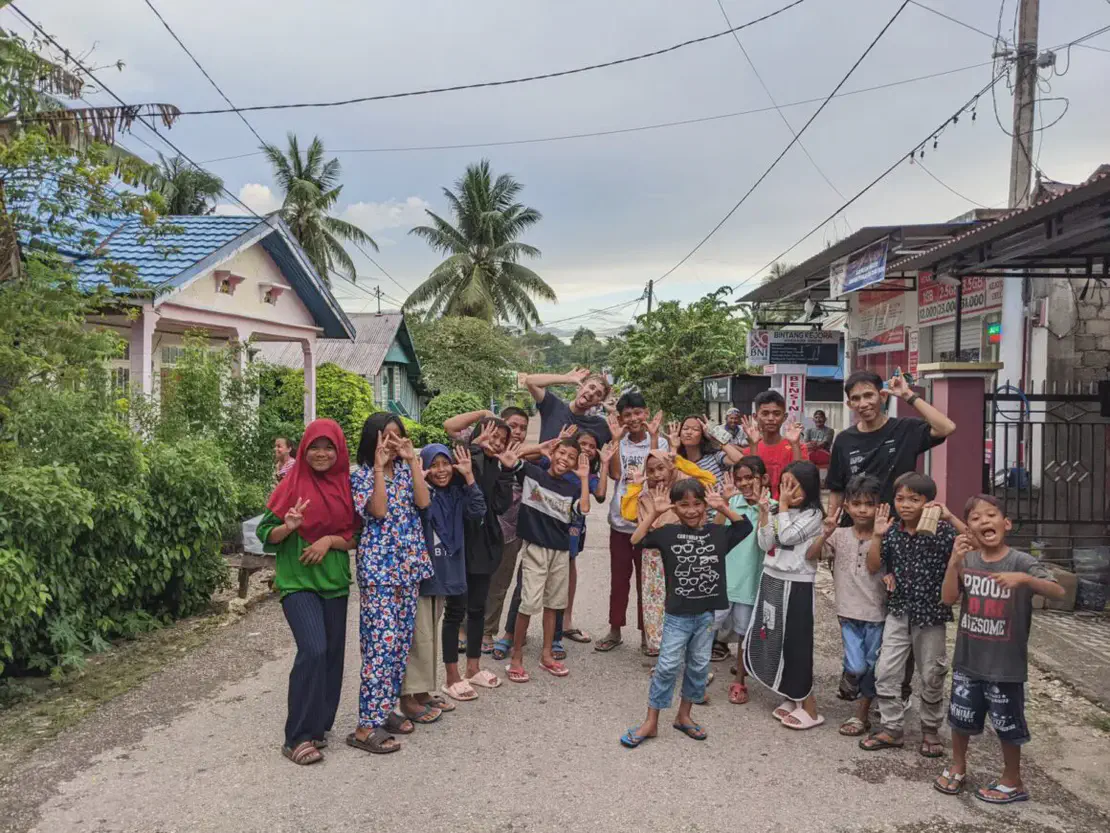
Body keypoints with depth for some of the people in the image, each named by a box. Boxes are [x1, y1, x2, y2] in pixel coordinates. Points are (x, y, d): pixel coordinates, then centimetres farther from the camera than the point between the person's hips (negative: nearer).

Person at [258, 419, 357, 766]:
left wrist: (330, 540, -11)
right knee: (313, 650, -17)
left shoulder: (346, 486, 6)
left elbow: (357, 537, 7)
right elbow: (266, 533, -1)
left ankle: (318, 725, 23)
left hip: (335, 580, 4)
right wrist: (288, 527, -21)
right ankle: (297, 737, -7)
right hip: (297, 580, -4)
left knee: (332, 653, 6)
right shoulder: (292, 484, -3)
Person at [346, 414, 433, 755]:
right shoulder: (361, 475, -3)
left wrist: (412, 460, -8)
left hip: (408, 564, 6)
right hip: (377, 565, -6)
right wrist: (379, 467, -18)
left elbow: (423, 501, -6)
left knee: (401, 640, 10)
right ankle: (367, 726, -5)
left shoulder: (406, 469, 10)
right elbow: (379, 510, -18)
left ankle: (386, 708, 22)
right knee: (381, 642, -10)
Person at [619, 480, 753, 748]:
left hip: (707, 613, 3)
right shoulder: (669, 533, -8)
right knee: (667, 666, 1)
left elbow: (746, 527, 5)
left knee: (699, 666, 13)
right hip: (677, 614, -3)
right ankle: (650, 723, 12)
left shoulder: (717, 533, -1)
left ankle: (684, 716, 31)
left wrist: (723, 508, -7)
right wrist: (655, 513, -20)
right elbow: (636, 540, -12)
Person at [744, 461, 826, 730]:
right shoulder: (780, 510, 8)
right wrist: (764, 513, -6)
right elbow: (765, 544, 2)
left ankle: (809, 707, 6)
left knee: (795, 642, -4)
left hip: (795, 585, -7)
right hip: (771, 580, 7)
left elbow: (787, 536, -21)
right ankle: (791, 698, 23)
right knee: (773, 640, 10)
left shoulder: (813, 514, -9)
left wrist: (783, 505, -14)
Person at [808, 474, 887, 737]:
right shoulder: (839, 535, -1)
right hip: (849, 611, 0)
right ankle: (848, 681, 25)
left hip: (876, 612, 0)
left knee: (871, 666, 10)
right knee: (856, 666, -10)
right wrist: (826, 533, -21)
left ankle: (862, 714, 28)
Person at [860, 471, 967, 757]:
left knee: (932, 676, 11)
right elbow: (873, 567, -1)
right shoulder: (892, 531, -1)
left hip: (931, 614, -3)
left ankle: (930, 730, 31)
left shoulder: (941, 530, -11)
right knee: (886, 671, 1)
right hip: (898, 612, 3)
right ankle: (891, 728, 16)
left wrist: (950, 518, -30)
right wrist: (877, 536, -14)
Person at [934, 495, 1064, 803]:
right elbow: (948, 598, -9)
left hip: (1006, 662, -4)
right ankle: (957, 767, 40)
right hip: (968, 659, 4)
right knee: (960, 717, 17)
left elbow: (1059, 592, -24)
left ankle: (1013, 782, 32)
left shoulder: (1021, 561, -13)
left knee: (1007, 724, 10)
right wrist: (954, 561, -21)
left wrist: (1024, 578, -42)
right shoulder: (967, 560, -1)